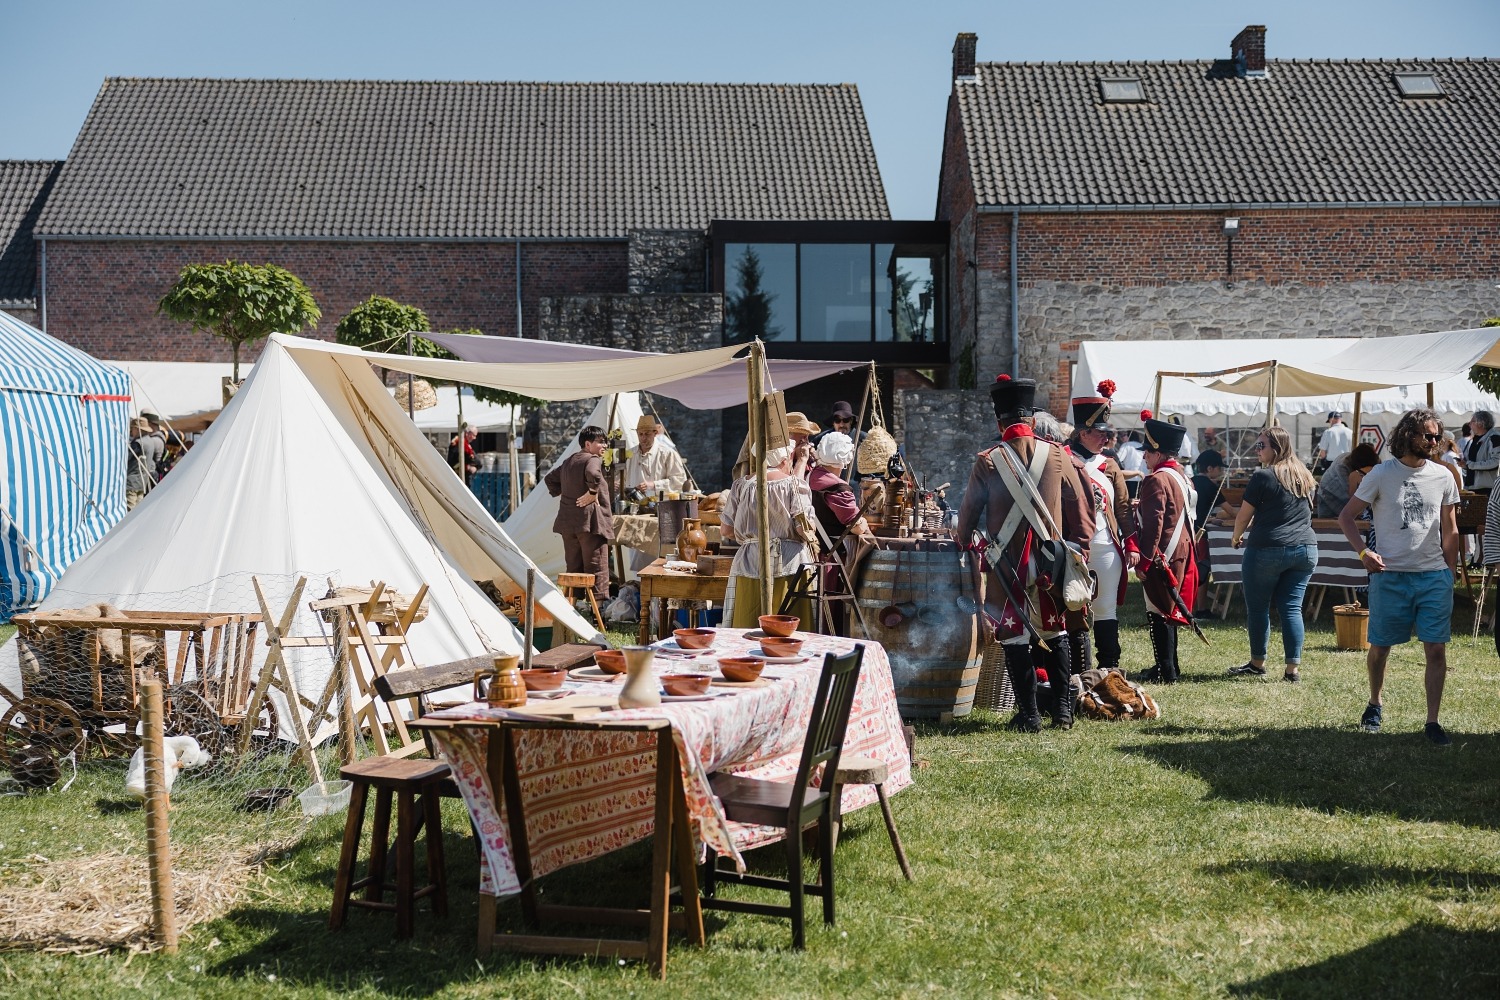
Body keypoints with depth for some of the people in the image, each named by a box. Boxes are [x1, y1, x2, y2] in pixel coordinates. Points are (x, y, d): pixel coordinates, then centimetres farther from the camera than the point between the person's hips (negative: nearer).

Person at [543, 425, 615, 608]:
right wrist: (593, 493, -18)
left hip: (568, 522, 8)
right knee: (596, 567, -6)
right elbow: (593, 474, -31)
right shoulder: (593, 460, -8)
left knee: (574, 567, 13)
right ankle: (598, 605, -10)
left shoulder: (568, 462, 19)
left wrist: (560, 494, 23)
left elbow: (549, 479, 31)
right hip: (590, 521, -8)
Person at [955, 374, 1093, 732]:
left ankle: (1029, 715, 7)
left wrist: (963, 540, 20)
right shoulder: (1058, 456, -2)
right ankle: (1062, 708, 19)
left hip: (1006, 564, -2)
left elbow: (969, 511, 2)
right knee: (1056, 633, 18)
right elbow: (1081, 510, 1)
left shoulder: (987, 461, -6)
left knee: (1014, 638, 6)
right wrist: (1077, 549, 11)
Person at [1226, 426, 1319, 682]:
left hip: (1267, 550, -6)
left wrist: (1236, 537, 17)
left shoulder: (1263, 476, -9)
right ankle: (1293, 668, 1)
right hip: (1306, 550, 6)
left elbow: (1243, 516, -3)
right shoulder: (1305, 476, 13)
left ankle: (1257, 663, 17)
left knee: (1258, 607, 8)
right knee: (1292, 608, 6)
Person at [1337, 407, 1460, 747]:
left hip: (1434, 577, 2)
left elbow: (1450, 532, 11)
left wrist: (1450, 576, 8)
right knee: (1380, 646, 8)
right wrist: (1364, 551, -13)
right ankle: (1375, 705, 32)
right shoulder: (1382, 474, -3)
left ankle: (1432, 722, 4)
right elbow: (1346, 516, 0)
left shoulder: (1442, 477, 5)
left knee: (1436, 648, -3)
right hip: (1390, 576, -2)